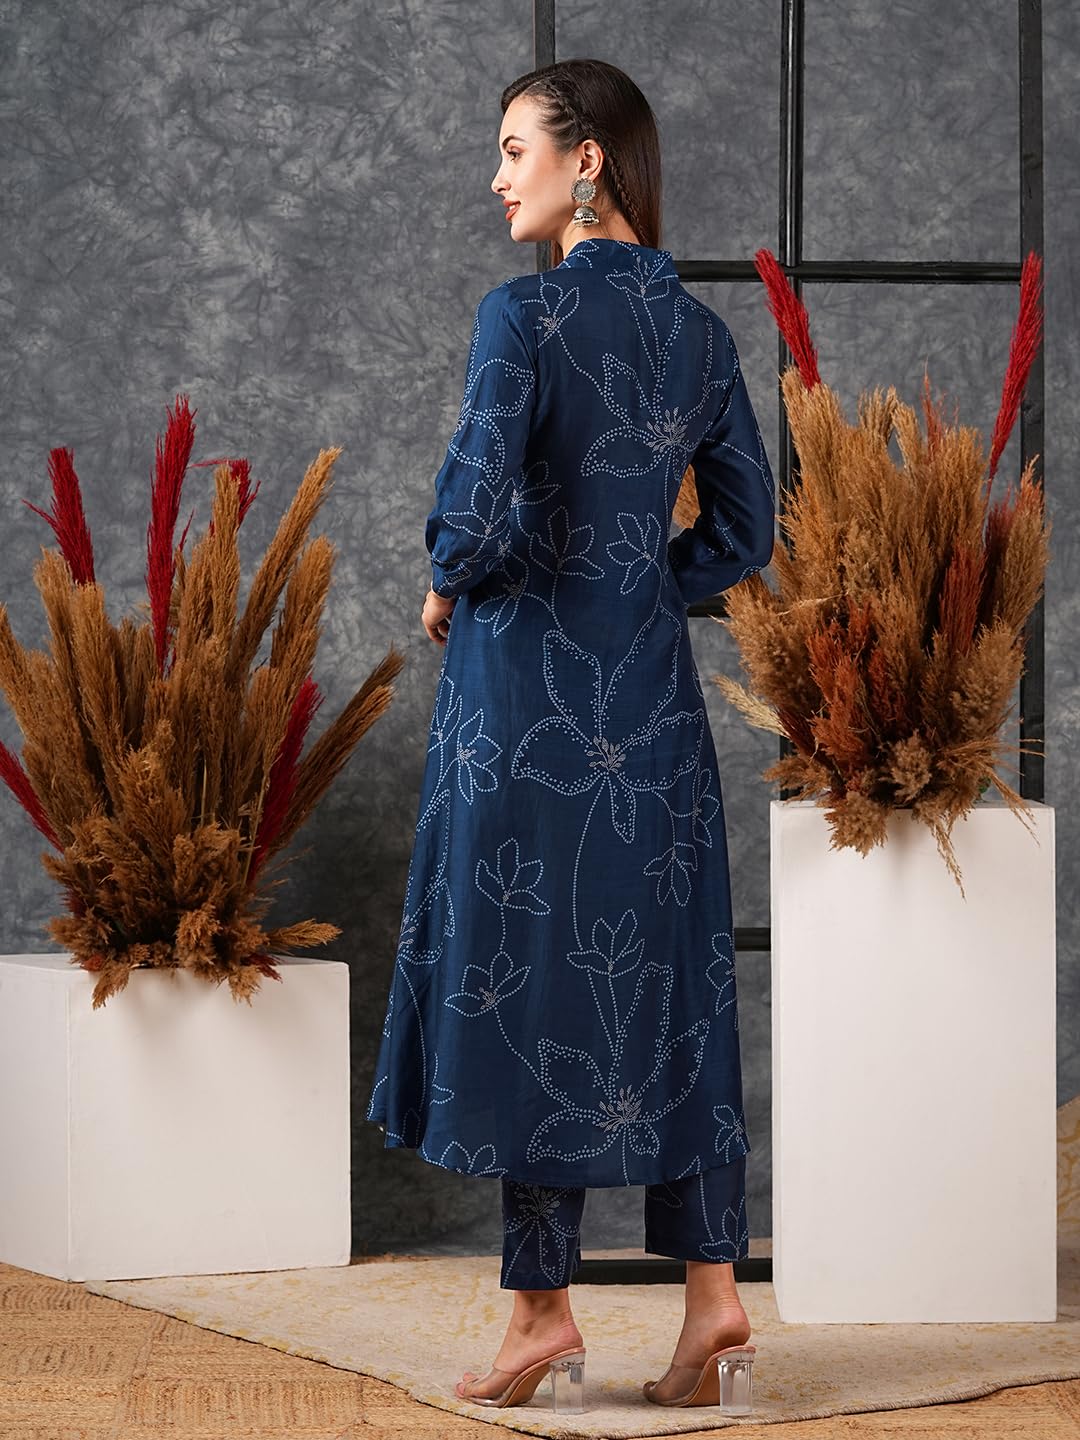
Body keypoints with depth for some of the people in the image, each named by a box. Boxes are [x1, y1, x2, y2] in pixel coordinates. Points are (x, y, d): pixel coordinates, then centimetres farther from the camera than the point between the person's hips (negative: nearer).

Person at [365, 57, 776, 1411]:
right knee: (670, 978, 10)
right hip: (654, 689, 6)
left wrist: (448, 587, -3)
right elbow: (744, 529, 10)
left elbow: (475, 503, -22)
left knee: (533, 977, 2)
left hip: (527, 679, -6)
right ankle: (711, 1279, 12)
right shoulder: (700, 329, 7)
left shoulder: (525, 311, -13)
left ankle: (543, 1303, 9)